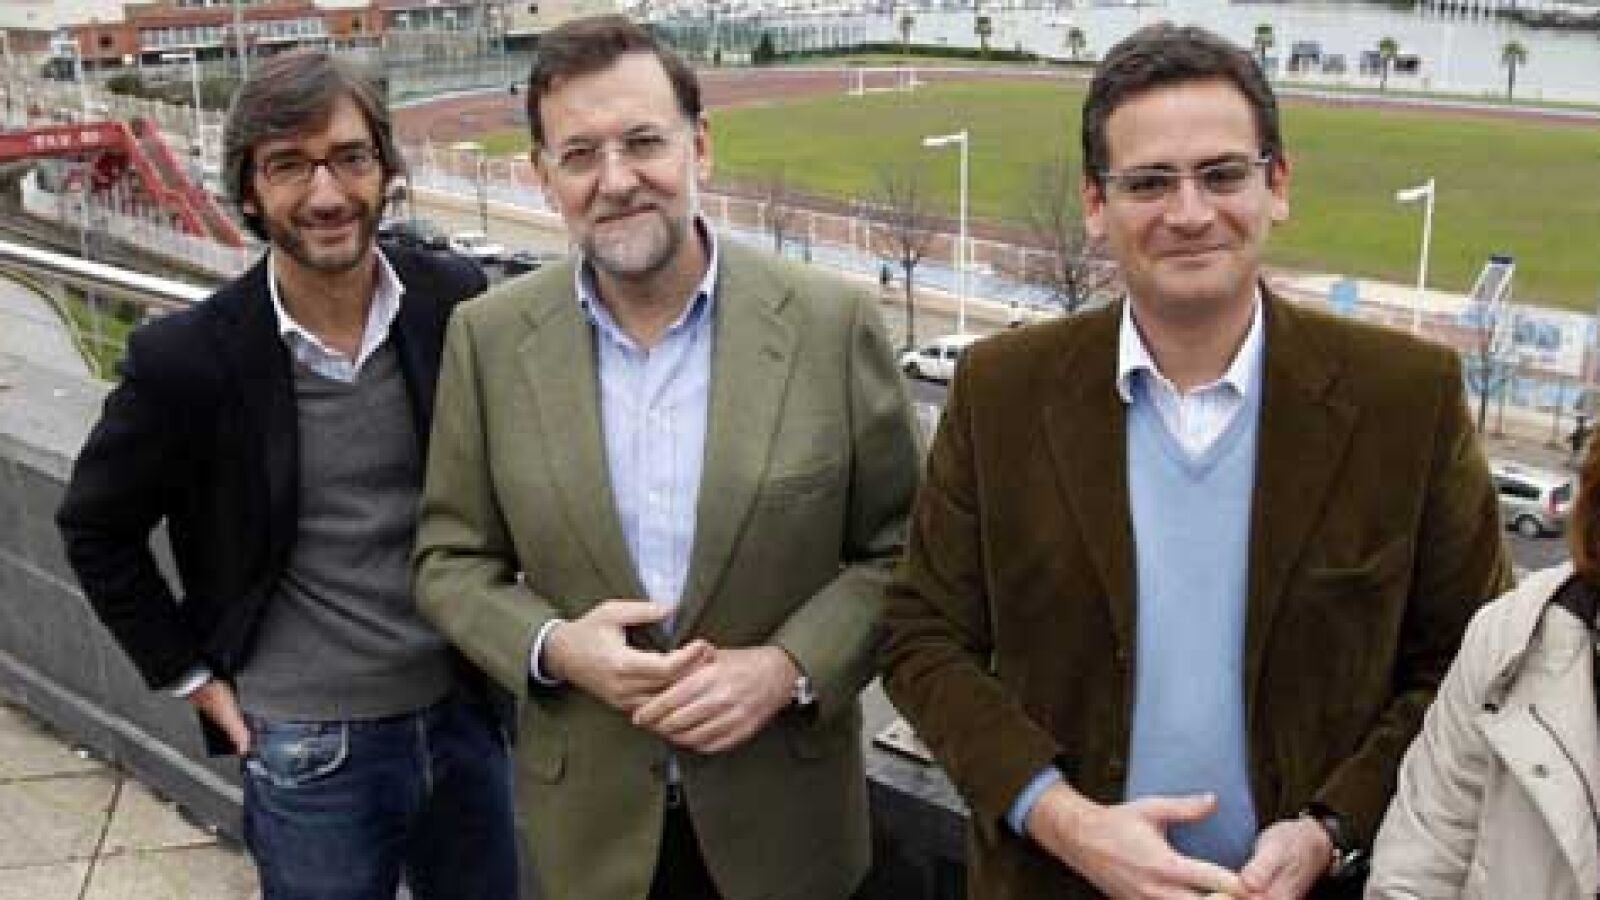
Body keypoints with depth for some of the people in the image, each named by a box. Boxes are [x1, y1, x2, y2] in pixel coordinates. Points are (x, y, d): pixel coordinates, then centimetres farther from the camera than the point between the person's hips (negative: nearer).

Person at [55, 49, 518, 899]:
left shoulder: (457, 301, -8)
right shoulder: (187, 357, -14)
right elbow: (96, 527, 1)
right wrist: (188, 672, 1)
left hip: (466, 716, 3)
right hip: (310, 755, -2)